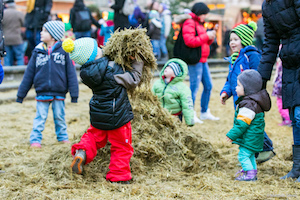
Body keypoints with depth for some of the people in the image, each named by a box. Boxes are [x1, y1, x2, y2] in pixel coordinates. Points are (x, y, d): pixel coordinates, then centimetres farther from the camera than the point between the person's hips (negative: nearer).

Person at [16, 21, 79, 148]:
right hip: (42, 93, 1)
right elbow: (29, 73, 7)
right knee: (40, 117, 3)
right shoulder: (38, 51, 2)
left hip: (59, 93, -1)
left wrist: (74, 93, -4)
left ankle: (62, 136, 28)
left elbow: (71, 72, -2)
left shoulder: (63, 50, -4)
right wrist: (21, 93, 6)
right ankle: (35, 140, 11)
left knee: (59, 116, 12)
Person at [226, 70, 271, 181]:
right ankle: (252, 170, 31)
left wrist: (232, 135, -21)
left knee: (243, 155, -8)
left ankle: (250, 174, -7)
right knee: (250, 155, 21)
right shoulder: (251, 101, 10)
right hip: (253, 137, 11)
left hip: (250, 138, -11)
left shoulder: (249, 105, -24)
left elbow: (242, 123, -26)